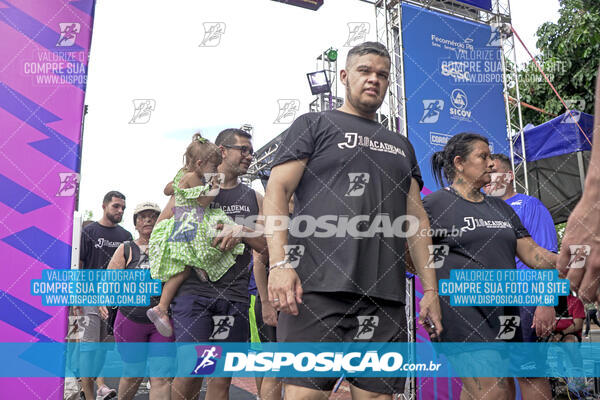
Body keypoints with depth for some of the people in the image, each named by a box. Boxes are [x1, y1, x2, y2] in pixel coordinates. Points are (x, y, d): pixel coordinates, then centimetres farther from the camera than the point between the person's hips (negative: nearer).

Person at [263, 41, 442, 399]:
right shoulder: (314, 125, 12)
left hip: (386, 297, 5)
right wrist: (279, 263, -14)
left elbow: (417, 218, 22)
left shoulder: (401, 145, 26)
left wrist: (431, 288, 12)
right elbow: (277, 190, 0)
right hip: (317, 288, -4)